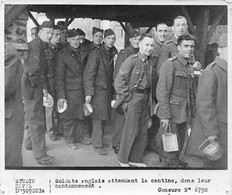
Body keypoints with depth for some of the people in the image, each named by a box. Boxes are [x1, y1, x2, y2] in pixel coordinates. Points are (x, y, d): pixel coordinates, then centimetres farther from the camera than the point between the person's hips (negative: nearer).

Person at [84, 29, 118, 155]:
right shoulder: (96, 54, -10)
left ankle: (98, 140, 24)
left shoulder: (113, 54, 10)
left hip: (108, 89, 6)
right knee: (98, 117, -4)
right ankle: (98, 145, 4)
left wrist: (113, 89, 9)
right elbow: (88, 74, -13)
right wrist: (88, 93, -18)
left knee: (104, 117, 10)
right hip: (98, 89, -6)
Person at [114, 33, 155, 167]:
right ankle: (123, 159, 19)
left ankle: (136, 159, 26)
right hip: (133, 98, -7)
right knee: (131, 130, 1)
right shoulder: (131, 60, -12)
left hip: (145, 99, 7)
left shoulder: (150, 62, 8)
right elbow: (119, 82, -16)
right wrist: (127, 98, -13)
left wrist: (149, 99, 6)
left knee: (143, 131, 11)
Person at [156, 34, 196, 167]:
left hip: (184, 115, 7)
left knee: (180, 142, 17)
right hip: (172, 113, -7)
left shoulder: (190, 67, 12)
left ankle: (176, 160, 35)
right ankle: (169, 164, 17)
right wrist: (165, 116, -19)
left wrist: (192, 114, 15)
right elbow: (162, 92, -16)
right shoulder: (169, 64, -12)